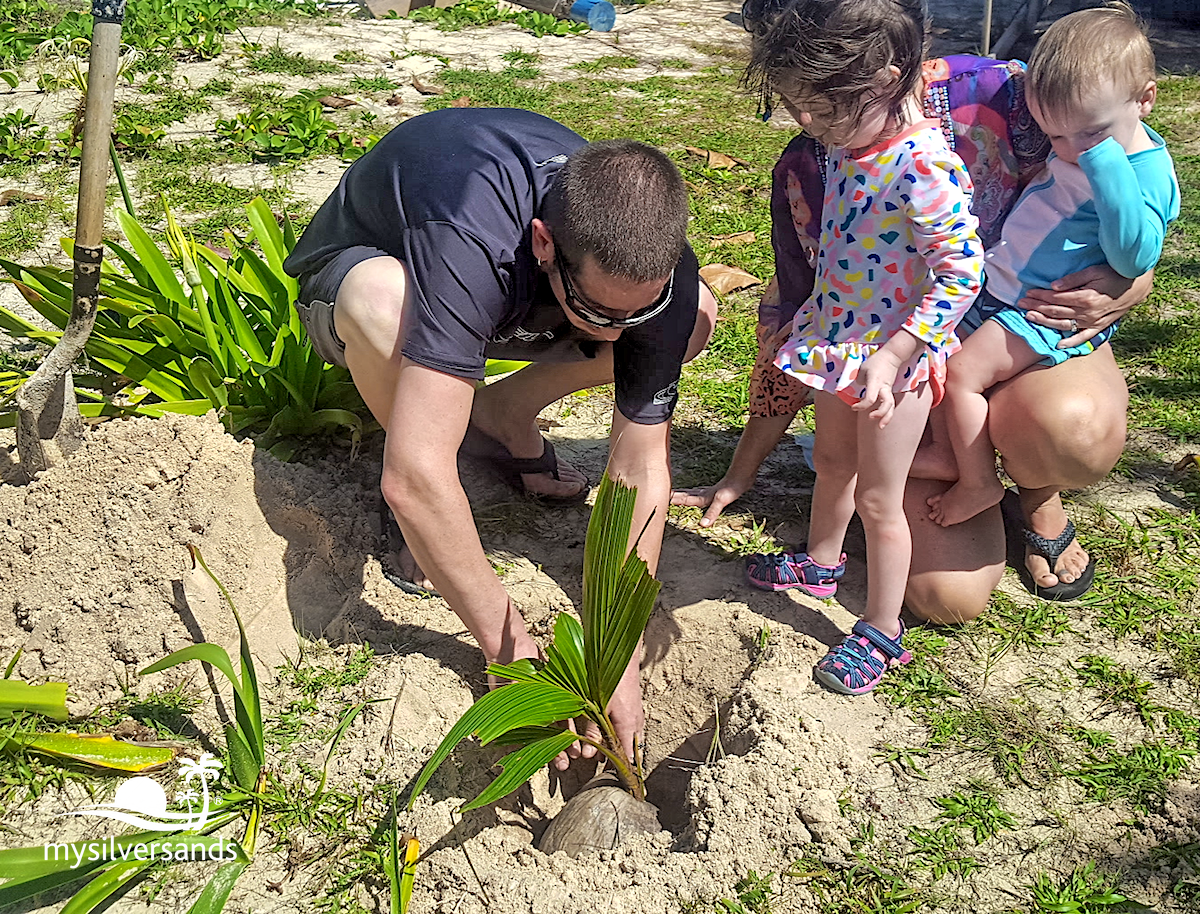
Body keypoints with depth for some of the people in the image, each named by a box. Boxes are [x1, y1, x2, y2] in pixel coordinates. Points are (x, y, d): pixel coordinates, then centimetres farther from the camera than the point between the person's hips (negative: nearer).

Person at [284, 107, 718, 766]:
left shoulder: (651, 265, -28)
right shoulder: (471, 242, -45)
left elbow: (639, 472, -22)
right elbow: (413, 479, -48)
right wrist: (513, 649, -39)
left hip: (509, 304, 4)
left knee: (699, 317, -15)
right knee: (382, 307, -42)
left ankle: (502, 414, 7)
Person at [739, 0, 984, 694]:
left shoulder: (924, 165, -28)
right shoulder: (850, 142, -1)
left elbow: (962, 272, -27)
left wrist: (891, 357, -30)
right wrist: (793, 300, 21)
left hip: (896, 357, -8)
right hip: (839, 339, 8)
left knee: (878, 499, 4)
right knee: (832, 461, 25)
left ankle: (883, 632, 23)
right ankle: (821, 562, 50)